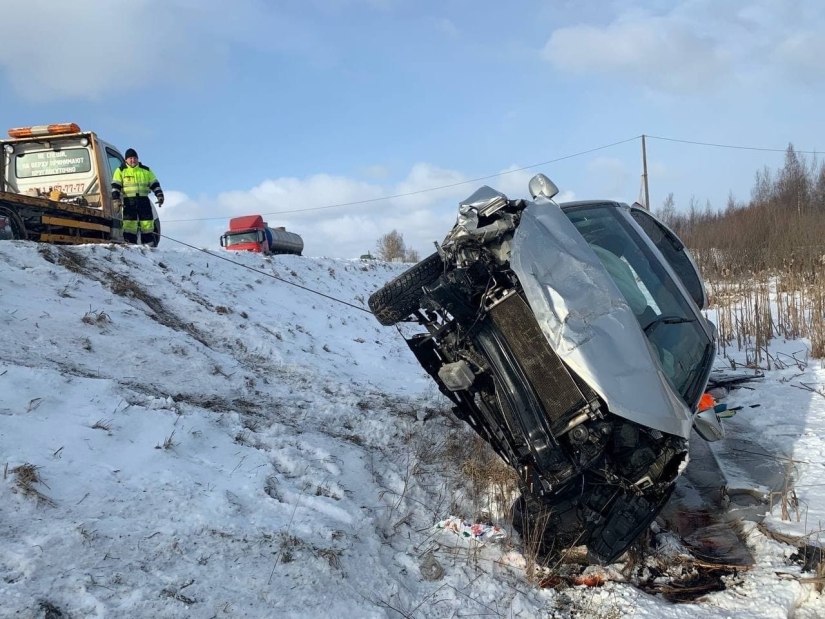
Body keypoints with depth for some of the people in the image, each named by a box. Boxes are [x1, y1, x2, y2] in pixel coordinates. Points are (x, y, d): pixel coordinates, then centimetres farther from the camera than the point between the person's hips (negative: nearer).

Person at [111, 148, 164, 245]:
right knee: (130, 227, -8)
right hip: (129, 202, -2)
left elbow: (155, 184, 15)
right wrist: (115, 198, -12)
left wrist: (159, 195, 1)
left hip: (144, 201, 2)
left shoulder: (146, 170, 14)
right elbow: (115, 186, 1)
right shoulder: (121, 170, 7)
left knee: (147, 226, 1)